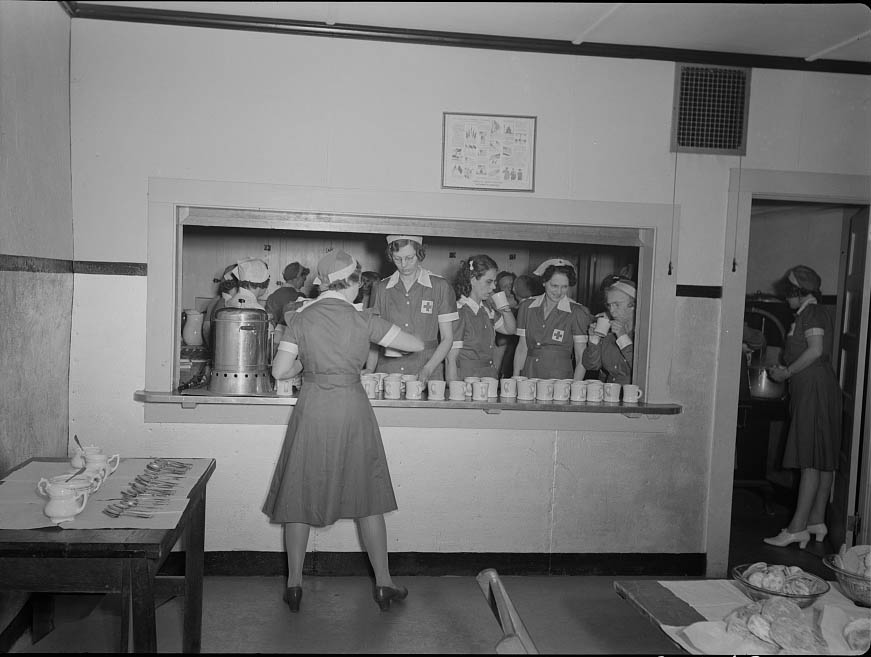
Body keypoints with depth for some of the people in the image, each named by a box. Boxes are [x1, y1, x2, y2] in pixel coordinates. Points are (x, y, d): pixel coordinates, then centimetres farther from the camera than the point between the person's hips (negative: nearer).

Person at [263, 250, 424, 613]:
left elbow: (279, 371, -5)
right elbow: (418, 345, 0)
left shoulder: (301, 319, -3)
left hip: (312, 411, 0)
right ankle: (383, 583, 19)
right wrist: (385, 347, 19)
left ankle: (294, 584, 18)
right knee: (367, 495, 12)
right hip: (353, 409, 0)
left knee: (301, 496, 12)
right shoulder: (364, 321, -4)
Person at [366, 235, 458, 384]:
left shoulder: (440, 287, 2)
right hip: (387, 372, 2)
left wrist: (428, 369, -11)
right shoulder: (380, 288, 8)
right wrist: (369, 370, -5)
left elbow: (447, 338, 2)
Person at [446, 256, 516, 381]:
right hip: (467, 383, -7)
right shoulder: (459, 311, -15)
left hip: (490, 378, 7)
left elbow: (510, 330, 22)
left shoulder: (487, 307, 6)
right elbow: (451, 359, -15)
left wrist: (506, 309, 3)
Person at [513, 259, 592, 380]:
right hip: (529, 377, 3)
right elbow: (522, 348, 12)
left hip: (561, 379, -3)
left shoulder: (577, 312, -3)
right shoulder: (527, 306, 7)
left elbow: (581, 359, -3)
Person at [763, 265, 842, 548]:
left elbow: (816, 350, -21)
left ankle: (798, 528, -12)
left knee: (811, 460, -11)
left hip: (815, 390, -11)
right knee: (822, 460, 11)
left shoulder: (813, 313, -9)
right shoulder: (808, 315, 21)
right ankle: (817, 521, 18)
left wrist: (787, 372, -14)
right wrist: (784, 370, 14)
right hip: (810, 390, 11)